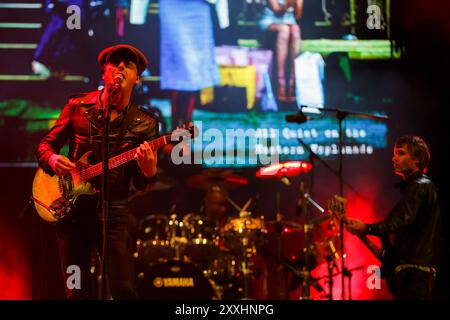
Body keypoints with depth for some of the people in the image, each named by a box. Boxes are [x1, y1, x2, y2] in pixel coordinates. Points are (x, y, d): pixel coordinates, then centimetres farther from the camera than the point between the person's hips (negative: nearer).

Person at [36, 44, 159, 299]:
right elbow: (45, 145, 12)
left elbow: (141, 183, 1)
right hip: (70, 204, 1)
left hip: (114, 207, -1)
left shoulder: (144, 124, 3)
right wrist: (52, 159, -11)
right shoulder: (78, 107, 5)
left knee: (124, 290, -11)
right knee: (77, 292, 4)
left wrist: (149, 171, -22)